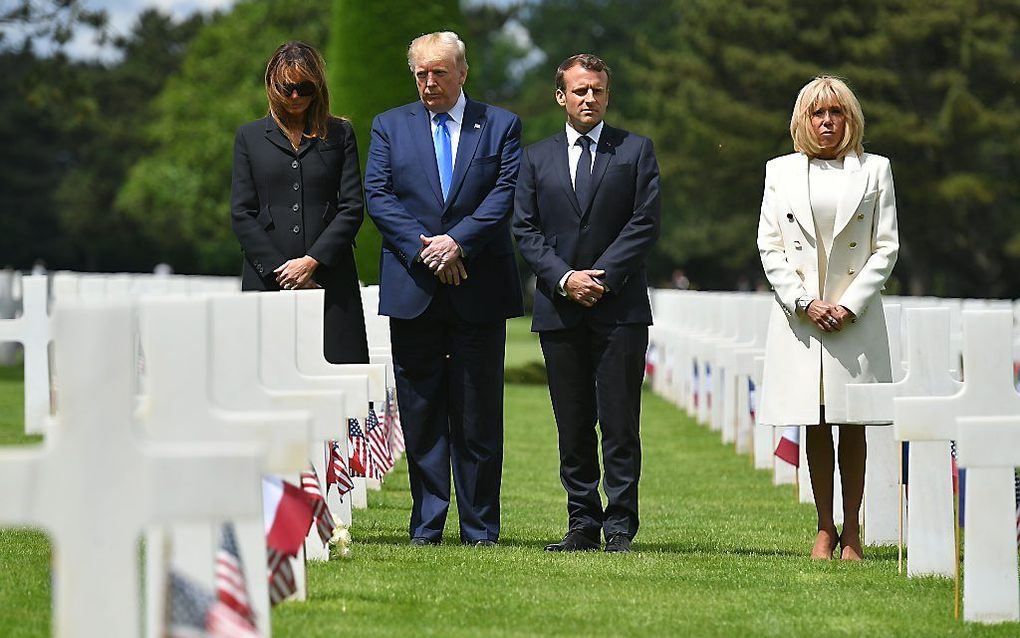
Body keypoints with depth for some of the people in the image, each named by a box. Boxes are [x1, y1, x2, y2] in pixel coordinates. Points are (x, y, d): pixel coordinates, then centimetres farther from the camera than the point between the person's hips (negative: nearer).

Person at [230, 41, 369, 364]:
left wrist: (312, 261, -8)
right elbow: (241, 215, 6)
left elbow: (352, 207, 5)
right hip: (267, 280, 0)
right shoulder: (250, 137, 12)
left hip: (329, 277, 0)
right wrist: (280, 270, -5)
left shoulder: (339, 134, 12)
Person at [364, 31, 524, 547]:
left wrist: (457, 242, -16)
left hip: (479, 289, -1)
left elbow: (505, 194, -3)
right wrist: (424, 249, -12)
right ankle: (426, 523, 9)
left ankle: (480, 527, 7)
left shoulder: (500, 126, 8)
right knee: (420, 412, 3)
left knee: (478, 415, 1)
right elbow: (377, 196, 1)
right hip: (413, 289, 1)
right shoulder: (390, 126, 10)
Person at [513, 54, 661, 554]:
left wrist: (603, 277, -10)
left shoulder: (636, 150, 7)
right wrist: (564, 278, -7)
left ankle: (619, 527, -2)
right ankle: (582, 524, 10)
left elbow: (645, 223, -1)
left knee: (620, 423, -5)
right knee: (573, 426, 4)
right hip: (558, 308, 2)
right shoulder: (537, 157, 13)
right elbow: (525, 230, 7)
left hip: (619, 307, -2)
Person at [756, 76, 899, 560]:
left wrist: (849, 304, -9)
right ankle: (825, 528, 10)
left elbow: (886, 248, 2)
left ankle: (852, 530, 8)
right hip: (799, 314, 1)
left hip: (856, 315, -1)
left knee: (852, 425, 2)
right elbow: (769, 246, 5)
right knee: (814, 427, 3)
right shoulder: (781, 171, 9)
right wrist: (805, 302, -8)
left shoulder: (874, 170, 6)